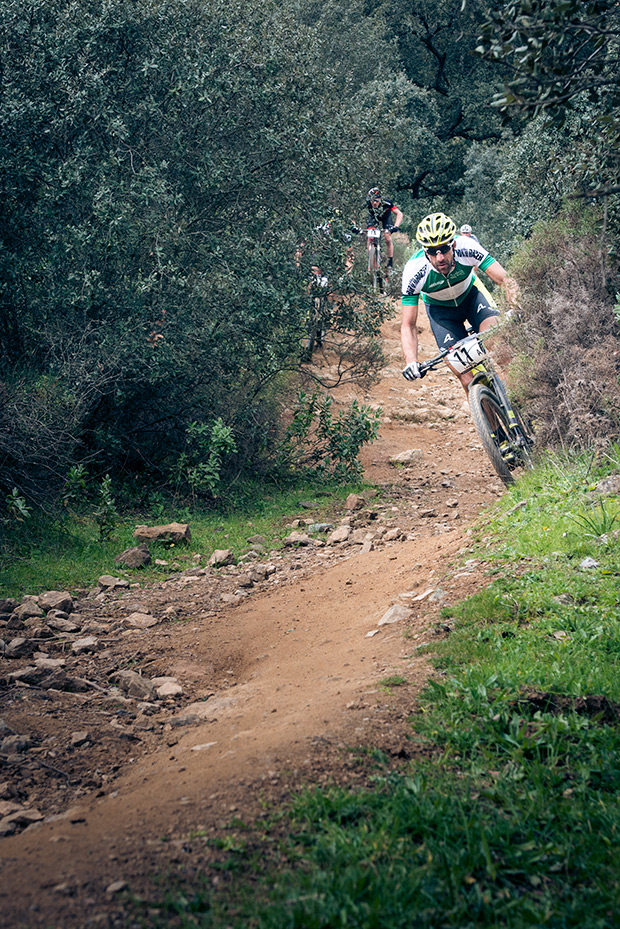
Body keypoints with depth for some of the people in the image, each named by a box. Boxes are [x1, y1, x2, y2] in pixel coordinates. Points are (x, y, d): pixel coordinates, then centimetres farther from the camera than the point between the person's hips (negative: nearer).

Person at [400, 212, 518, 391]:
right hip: (440, 308, -1)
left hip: (470, 295, 1)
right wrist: (411, 361, -43)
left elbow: (505, 279, -32)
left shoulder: (467, 248, -33)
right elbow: (408, 325, -28)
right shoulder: (414, 272, -33)